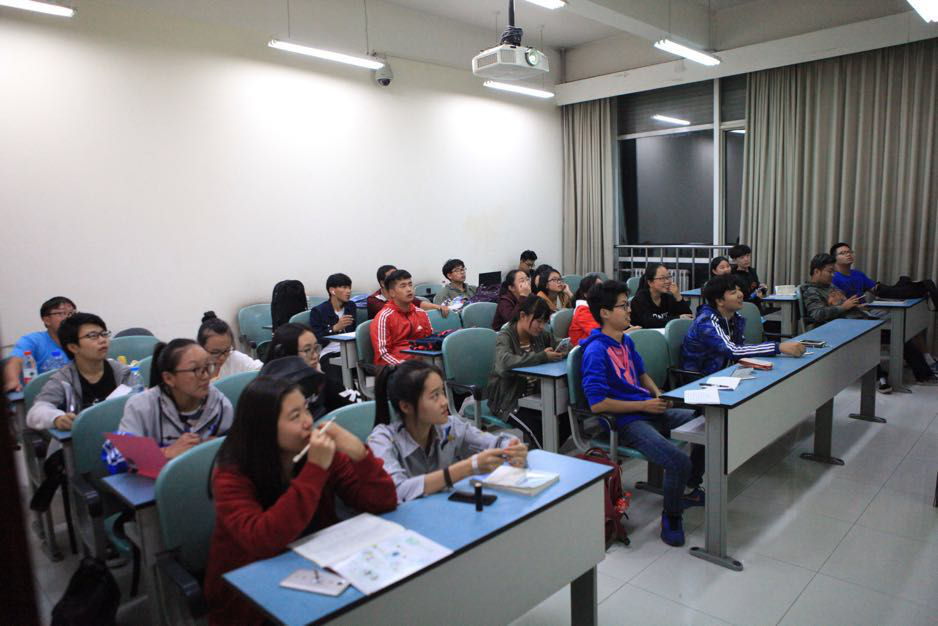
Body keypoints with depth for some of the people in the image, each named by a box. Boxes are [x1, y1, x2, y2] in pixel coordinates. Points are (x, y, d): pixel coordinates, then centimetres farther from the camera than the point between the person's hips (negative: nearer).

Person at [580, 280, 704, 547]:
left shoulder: (626, 341, 12)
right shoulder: (596, 351, -17)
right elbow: (597, 403, -23)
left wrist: (658, 394, 8)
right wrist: (644, 405, -16)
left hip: (649, 410, 10)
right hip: (626, 422, -10)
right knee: (679, 461, -28)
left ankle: (689, 489, 31)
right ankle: (671, 516, 2)